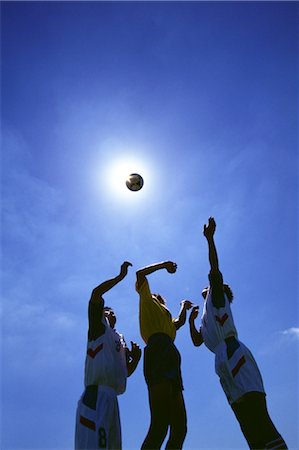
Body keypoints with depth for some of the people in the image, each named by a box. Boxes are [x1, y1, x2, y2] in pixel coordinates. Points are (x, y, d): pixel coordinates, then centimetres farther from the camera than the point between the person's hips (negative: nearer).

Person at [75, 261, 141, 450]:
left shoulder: (120, 339, 28)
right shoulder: (99, 326, 7)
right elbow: (96, 294, -9)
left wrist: (135, 358, 10)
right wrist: (121, 276, -4)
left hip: (111, 398, 9)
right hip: (96, 395, -9)